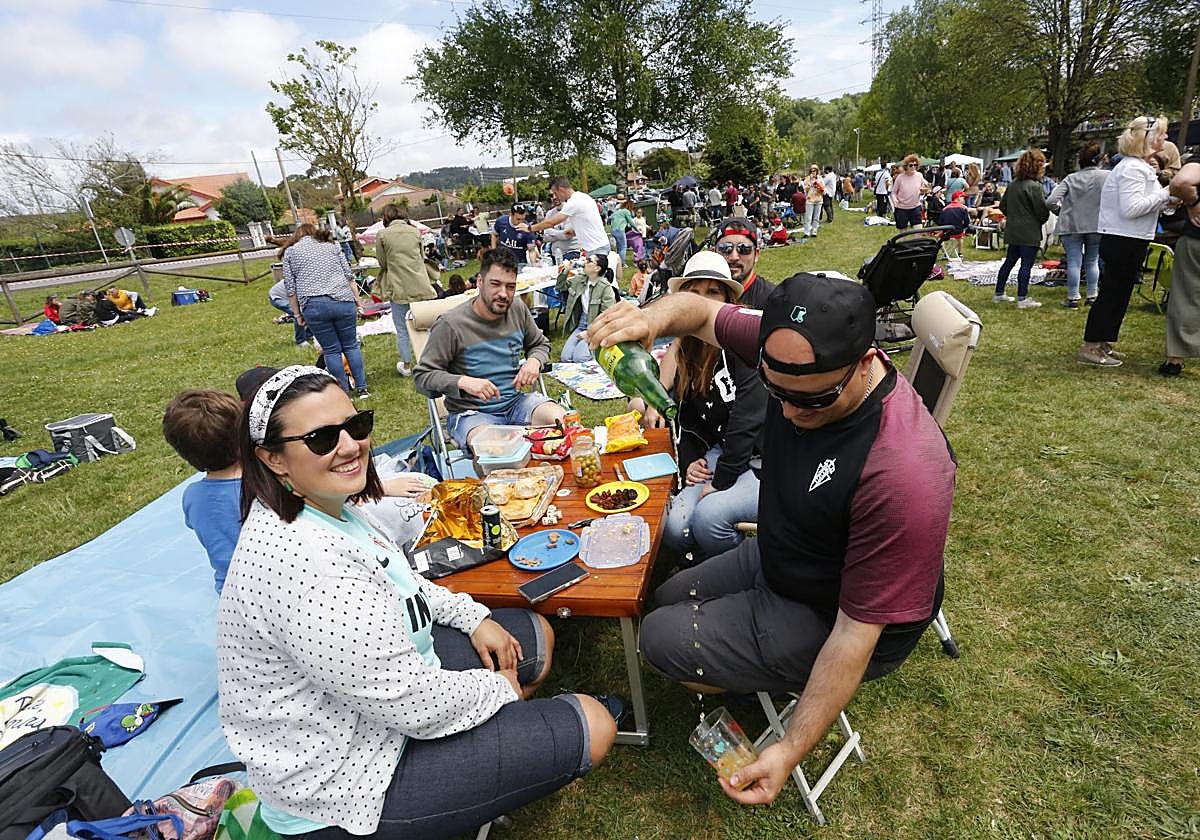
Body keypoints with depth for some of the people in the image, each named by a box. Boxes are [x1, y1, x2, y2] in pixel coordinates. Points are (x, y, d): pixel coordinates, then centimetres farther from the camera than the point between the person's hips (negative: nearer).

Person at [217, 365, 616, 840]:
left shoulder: (327, 506, -4)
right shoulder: (300, 560, -35)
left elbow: (394, 583, 14)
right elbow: (412, 705, -29)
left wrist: (473, 617, 4)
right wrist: (497, 688, -11)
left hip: (384, 677, 9)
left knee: (536, 636, 17)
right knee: (591, 728, -6)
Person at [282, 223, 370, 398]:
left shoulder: (290, 252, 14)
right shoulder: (332, 246, 17)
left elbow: (290, 288, 8)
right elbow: (349, 276, 10)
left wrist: (297, 314, 14)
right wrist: (357, 303, 14)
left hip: (313, 306, -1)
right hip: (343, 301, 1)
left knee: (331, 350, 8)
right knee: (351, 345, 11)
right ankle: (362, 389, 11)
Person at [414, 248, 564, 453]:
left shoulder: (517, 309, 3)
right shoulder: (450, 324, -13)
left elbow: (541, 344, 21)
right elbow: (422, 377, -9)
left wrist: (534, 361, -3)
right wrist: (463, 381, -26)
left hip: (515, 402, 5)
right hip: (471, 412, -5)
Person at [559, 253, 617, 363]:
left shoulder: (606, 287, -13)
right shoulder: (579, 279, 6)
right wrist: (566, 270, 5)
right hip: (580, 326, 6)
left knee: (579, 358, -25)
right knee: (565, 357, -14)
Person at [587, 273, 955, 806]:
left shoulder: (903, 474, -39)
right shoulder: (795, 355, -20)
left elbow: (857, 631, -31)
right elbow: (700, 311, -8)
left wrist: (789, 751, -26)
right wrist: (654, 318, -32)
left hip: (830, 617, -7)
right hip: (776, 555, 7)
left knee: (661, 638, -6)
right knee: (668, 601, 20)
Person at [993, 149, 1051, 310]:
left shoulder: (1013, 185, 8)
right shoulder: (1034, 186, -15)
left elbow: (1002, 205, 16)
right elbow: (1042, 211, -13)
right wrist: (1042, 221, 7)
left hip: (1013, 230, 8)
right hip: (1029, 232, -8)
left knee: (1009, 261, 16)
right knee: (1026, 264, -5)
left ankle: (999, 293, 22)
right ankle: (1022, 299, -3)